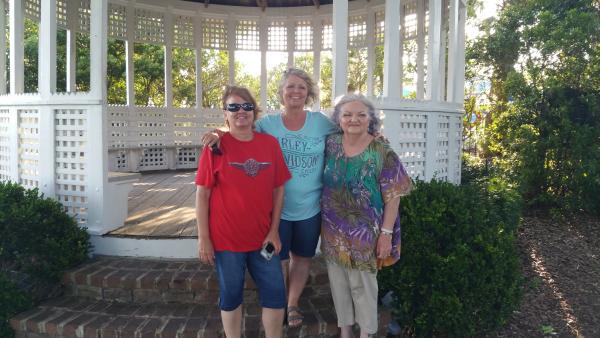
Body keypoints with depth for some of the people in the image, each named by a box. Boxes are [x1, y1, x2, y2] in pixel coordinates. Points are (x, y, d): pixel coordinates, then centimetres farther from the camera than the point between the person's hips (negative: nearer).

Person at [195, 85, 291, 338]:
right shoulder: (216, 146, -8)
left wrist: (274, 230, 0)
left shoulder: (270, 143, 1)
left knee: (275, 294, 8)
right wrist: (203, 238, -9)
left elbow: (278, 189, 5)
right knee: (231, 295, 13)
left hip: (263, 237, 3)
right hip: (225, 238, -2)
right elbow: (202, 195, -7)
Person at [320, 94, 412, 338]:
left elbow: (392, 196, -11)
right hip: (333, 230, 4)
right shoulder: (331, 144, -2)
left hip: (364, 232, -3)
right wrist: (324, 222, 7)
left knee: (363, 284, 11)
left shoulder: (382, 153, -12)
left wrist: (387, 233, -14)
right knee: (338, 281, 16)